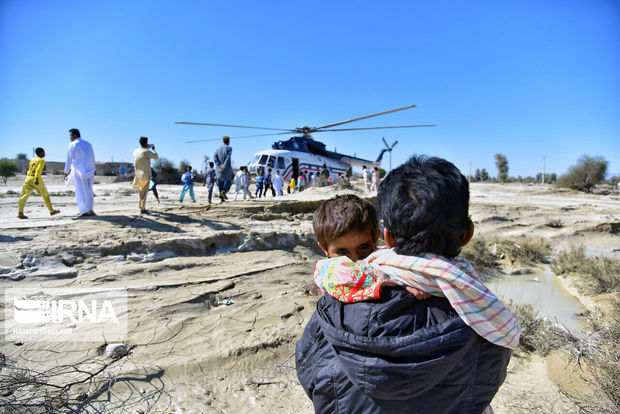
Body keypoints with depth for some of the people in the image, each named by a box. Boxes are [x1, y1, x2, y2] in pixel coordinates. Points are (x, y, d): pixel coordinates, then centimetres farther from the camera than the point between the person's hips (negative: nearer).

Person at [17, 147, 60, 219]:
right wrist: (37, 178, -27)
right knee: (45, 195, 9)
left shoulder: (32, 160, 18)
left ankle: (20, 213, -10)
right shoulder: (41, 161, -2)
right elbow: (38, 170, -17)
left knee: (24, 197, 1)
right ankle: (51, 211, 17)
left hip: (28, 179, 6)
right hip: (37, 180, -5)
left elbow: (30, 169, 24)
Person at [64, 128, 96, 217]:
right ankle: (90, 210, 13)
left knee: (81, 191, 0)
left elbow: (69, 160, -5)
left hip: (79, 171, -5)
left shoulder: (72, 145, -4)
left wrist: (66, 172, 2)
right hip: (90, 171, 5)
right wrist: (94, 169, 30)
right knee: (89, 190, 11)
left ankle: (85, 211, 2)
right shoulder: (88, 144, 12)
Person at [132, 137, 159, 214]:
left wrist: (147, 147, 28)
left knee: (140, 191, 18)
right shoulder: (147, 152, -17)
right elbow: (156, 157, -3)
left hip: (138, 174, 6)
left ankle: (141, 207, 26)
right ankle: (142, 209, -2)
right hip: (146, 175, -6)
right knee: (144, 192, -2)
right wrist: (153, 149, 12)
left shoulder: (135, 151, 3)